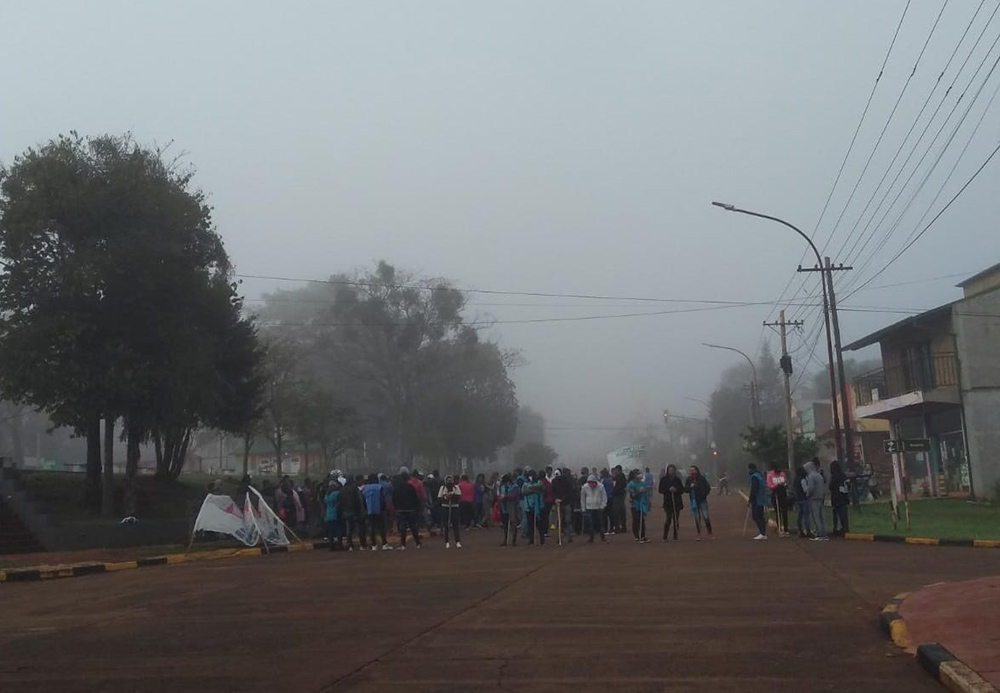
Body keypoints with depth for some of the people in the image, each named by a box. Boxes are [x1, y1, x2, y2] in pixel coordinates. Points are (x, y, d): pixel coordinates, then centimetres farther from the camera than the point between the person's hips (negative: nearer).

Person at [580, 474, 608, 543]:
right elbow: (582, 499, 4)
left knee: (600, 522, 1)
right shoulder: (585, 487, -7)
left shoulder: (600, 487, -10)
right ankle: (591, 538, 10)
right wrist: (583, 509, 5)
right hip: (589, 508, 1)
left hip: (598, 508, -1)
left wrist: (602, 507, -7)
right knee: (589, 523, -2)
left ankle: (602, 536, 16)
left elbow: (604, 497, -2)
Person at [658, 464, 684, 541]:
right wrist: (668, 489, -16)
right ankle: (664, 537, -2)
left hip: (677, 502, 2)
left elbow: (682, 490, 7)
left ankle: (675, 537, 13)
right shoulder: (664, 479, 2)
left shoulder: (677, 479, 6)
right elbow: (661, 490, -2)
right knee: (669, 519, -10)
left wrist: (676, 490, -12)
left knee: (676, 520, 5)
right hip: (668, 502, -2)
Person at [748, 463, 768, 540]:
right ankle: (763, 533, 15)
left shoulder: (754, 477, -15)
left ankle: (762, 533, -12)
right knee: (760, 517, 13)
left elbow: (753, 490, -20)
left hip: (757, 500, -10)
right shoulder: (760, 475, 15)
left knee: (756, 517, -7)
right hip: (762, 500, 10)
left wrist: (750, 499, -13)